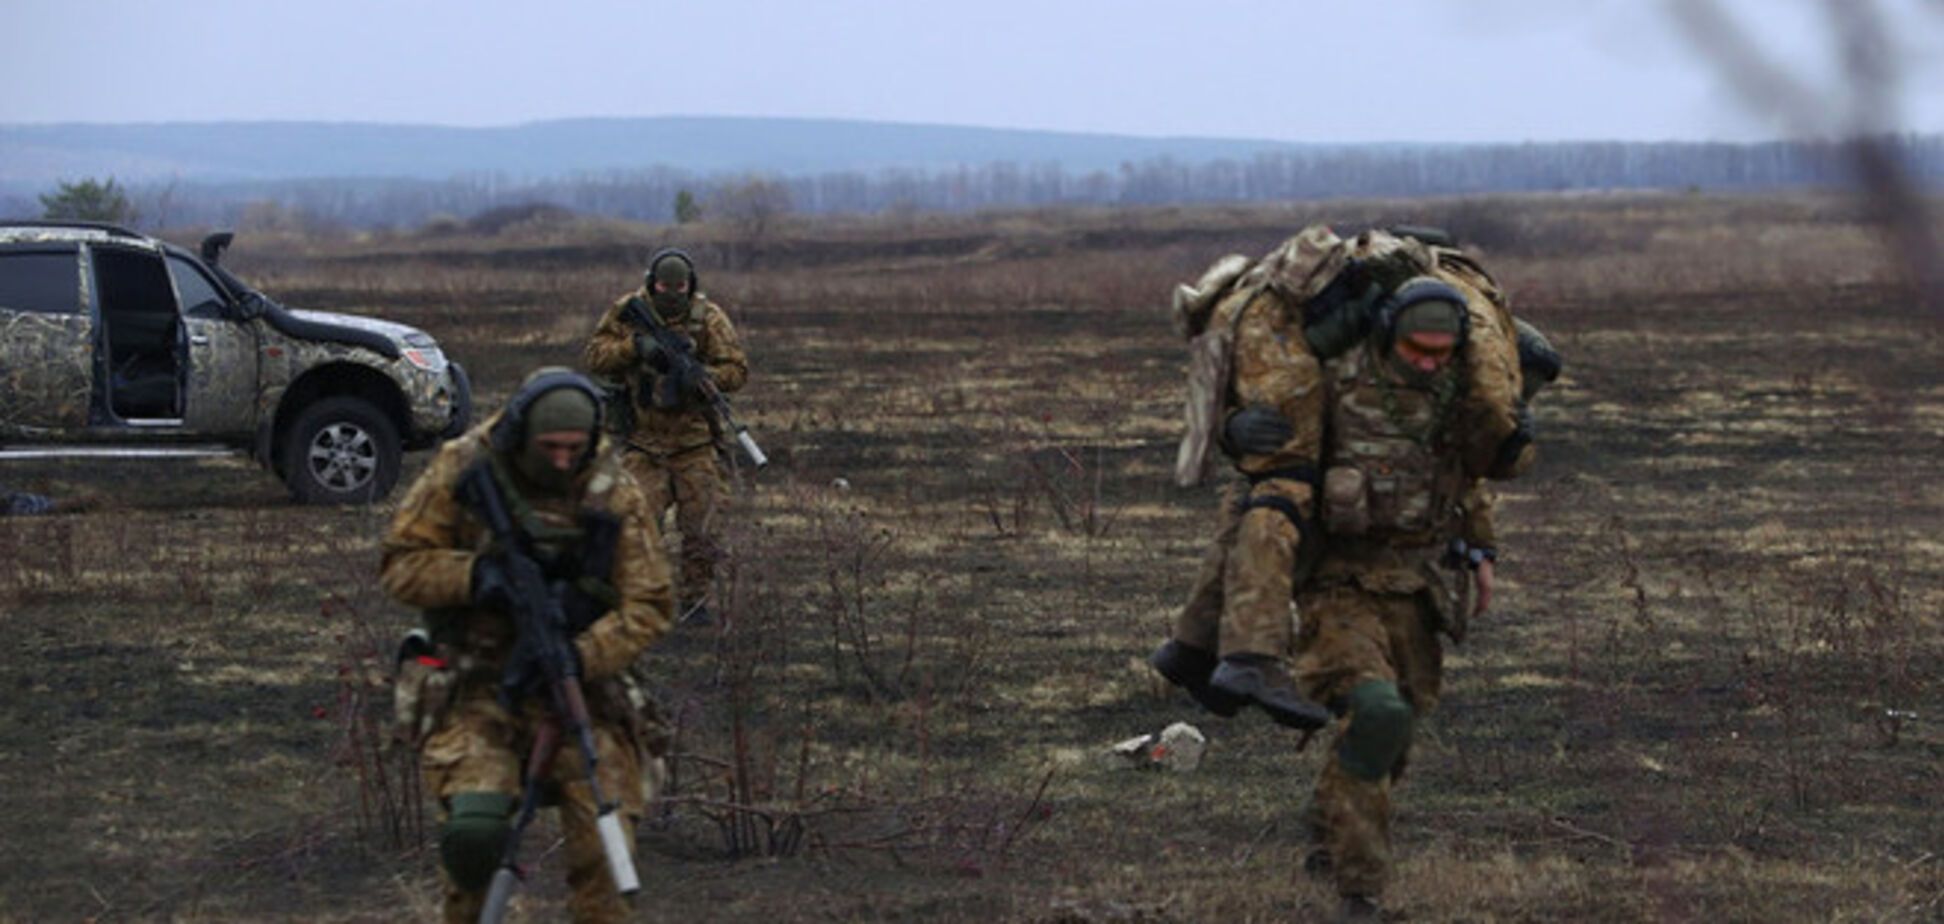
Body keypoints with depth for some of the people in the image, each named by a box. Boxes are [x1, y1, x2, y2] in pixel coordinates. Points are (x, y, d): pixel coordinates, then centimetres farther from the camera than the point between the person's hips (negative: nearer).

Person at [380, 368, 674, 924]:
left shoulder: (613, 495, -3)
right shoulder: (463, 472, -5)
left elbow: (649, 604, -4)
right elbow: (400, 566, -2)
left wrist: (581, 658, -21)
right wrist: (475, 574, -21)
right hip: (476, 685, -1)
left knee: (603, 849, -9)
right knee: (473, 833, -21)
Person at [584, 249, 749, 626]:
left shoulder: (708, 318, -3)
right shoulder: (627, 312, 0)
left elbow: (738, 369, -4)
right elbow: (596, 356, -3)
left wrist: (703, 375, -23)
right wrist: (634, 346, -20)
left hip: (694, 440, 0)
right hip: (643, 439, 0)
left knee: (699, 525, 2)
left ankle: (695, 600, 13)